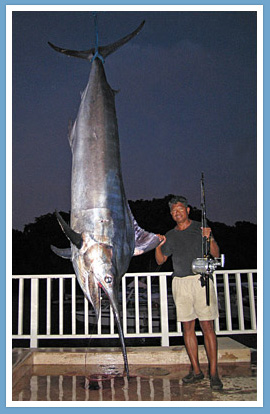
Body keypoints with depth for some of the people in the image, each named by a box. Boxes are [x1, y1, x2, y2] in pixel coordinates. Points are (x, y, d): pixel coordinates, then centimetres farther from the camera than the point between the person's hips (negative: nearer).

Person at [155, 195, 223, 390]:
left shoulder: (200, 228, 5)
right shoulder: (170, 235, 14)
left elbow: (216, 254, 1)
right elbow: (160, 260, 18)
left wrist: (210, 238, -17)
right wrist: (159, 246, -1)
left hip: (201, 280, -3)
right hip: (180, 283, 4)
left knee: (207, 326, -5)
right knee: (188, 327, 5)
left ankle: (214, 373, 1)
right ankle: (196, 370, 14)